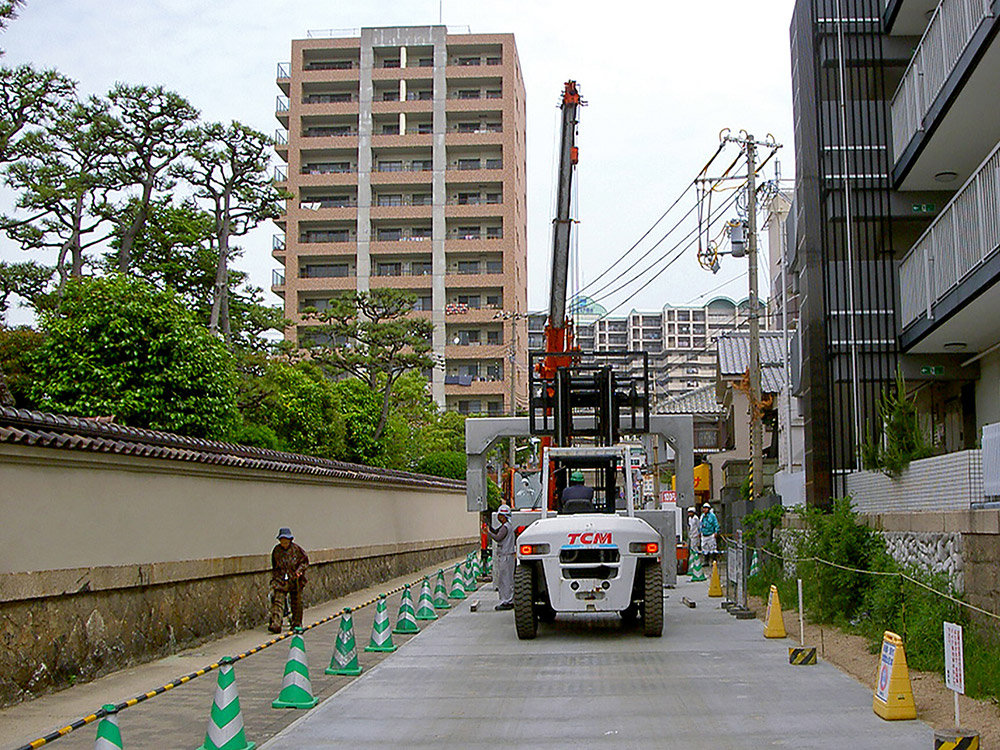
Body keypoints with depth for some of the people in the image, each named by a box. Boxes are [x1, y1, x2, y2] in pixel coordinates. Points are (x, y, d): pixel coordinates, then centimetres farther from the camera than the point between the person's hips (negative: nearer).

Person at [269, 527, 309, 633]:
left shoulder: (296, 549, -3)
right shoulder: (276, 550, 5)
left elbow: (305, 561, 4)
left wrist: (299, 570, -9)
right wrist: (275, 575, 14)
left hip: (295, 580, -1)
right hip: (280, 579, 1)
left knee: (296, 602, 6)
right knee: (278, 601, -12)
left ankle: (296, 624, 21)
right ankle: (276, 624, -19)